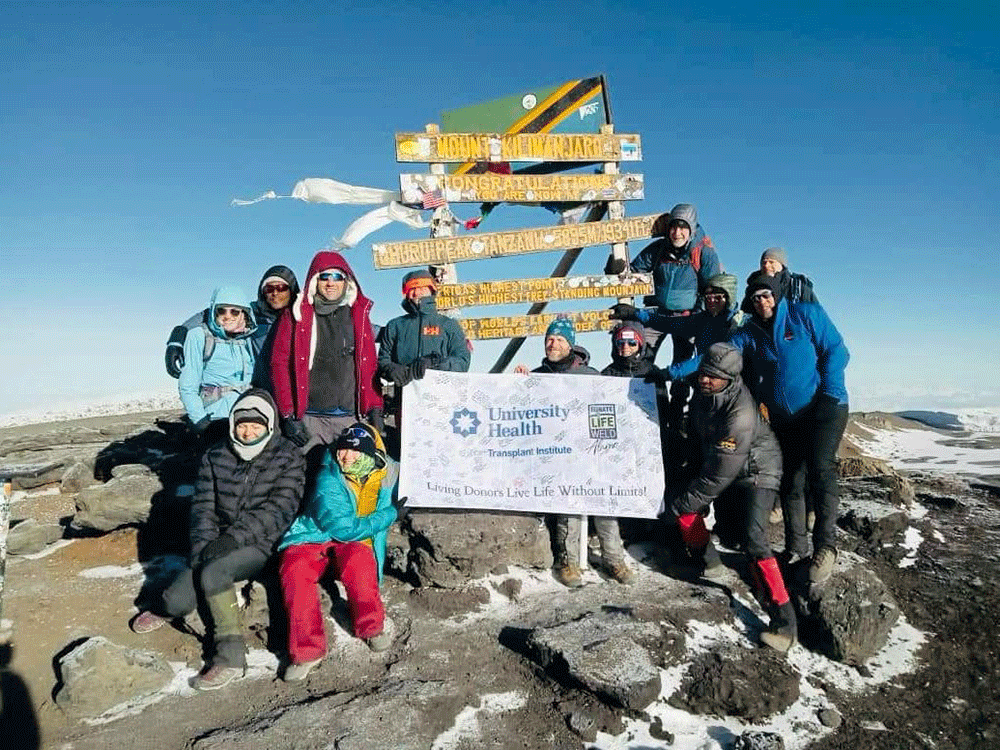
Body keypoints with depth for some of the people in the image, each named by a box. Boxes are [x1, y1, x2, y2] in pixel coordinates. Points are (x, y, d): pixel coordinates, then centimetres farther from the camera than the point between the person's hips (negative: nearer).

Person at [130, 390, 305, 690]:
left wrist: (235, 536, -22)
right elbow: (203, 505, 6)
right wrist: (204, 544, -12)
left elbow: (279, 510, -13)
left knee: (212, 574, -30)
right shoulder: (216, 456, 8)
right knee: (179, 600, -17)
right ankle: (168, 607, 20)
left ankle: (231, 655, -18)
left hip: (262, 543, -4)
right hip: (220, 542, 4)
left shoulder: (288, 457, -5)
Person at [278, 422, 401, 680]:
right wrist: (389, 515, -14)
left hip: (355, 544, 1)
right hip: (314, 538, -1)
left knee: (357, 562, -35)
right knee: (294, 569, -33)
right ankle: (306, 649, -25)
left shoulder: (385, 479, 6)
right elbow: (342, 527, -19)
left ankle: (371, 627, -16)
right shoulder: (328, 480, -9)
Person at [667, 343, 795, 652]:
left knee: (754, 542, -22)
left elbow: (721, 474, -28)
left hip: (756, 474, -8)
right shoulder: (703, 395, -7)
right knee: (682, 505, 0)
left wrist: (687, 500, -18)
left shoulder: (741, 412, -32)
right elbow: (698, 436, 12)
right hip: (718, 470, 8)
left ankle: (784, 623, -14)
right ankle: (710, 564, 21)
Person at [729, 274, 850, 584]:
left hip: (823, 408, -4)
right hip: (782, 418, 4)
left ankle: (825, 546, -14)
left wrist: (828, 393, -14)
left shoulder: (806, 313, -4)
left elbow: (836, 351, -3)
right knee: (789, 480, 5)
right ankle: (795, 548, 16)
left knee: (820, 468, -21)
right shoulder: (748, 334, 5)